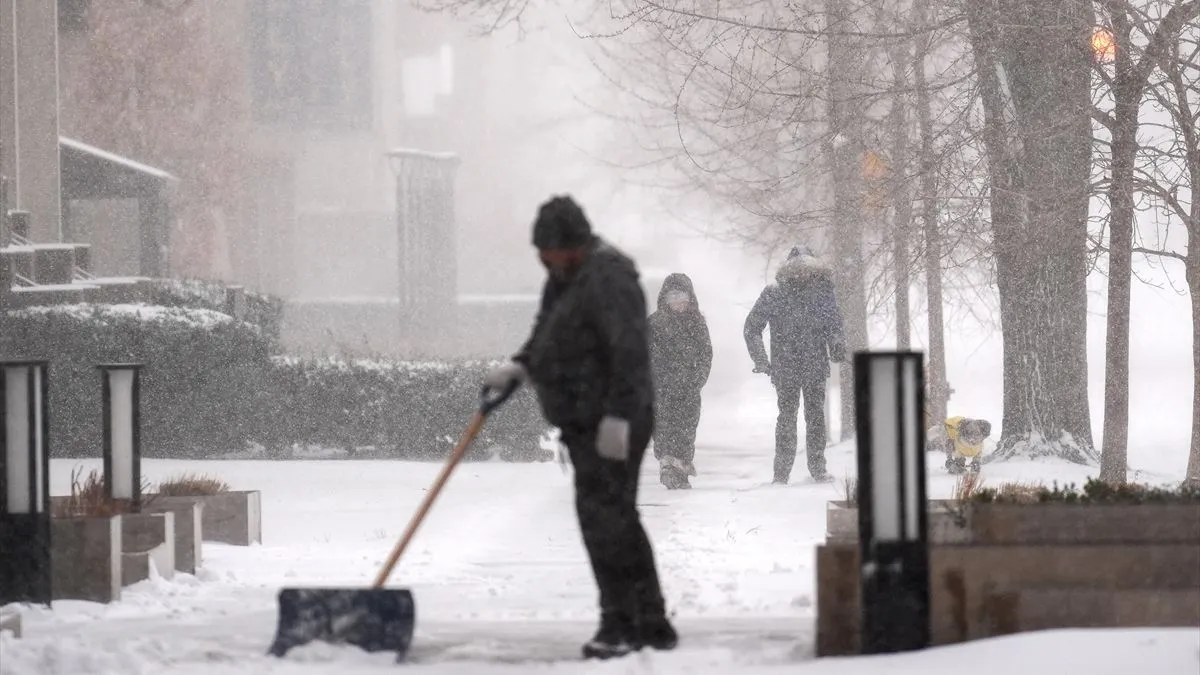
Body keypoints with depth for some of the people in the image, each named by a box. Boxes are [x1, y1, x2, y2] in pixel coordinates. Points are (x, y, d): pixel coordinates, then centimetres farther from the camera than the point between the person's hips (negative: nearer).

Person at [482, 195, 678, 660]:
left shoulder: (606, 277, -18)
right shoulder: (565, 275, 14)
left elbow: (629, 351, -25)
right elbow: (548, 334, 26)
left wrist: (617, 416, -28)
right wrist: (520, 367, 8)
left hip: (611, 426, -11)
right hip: (584, 422, 11)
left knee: (604, 517, -11)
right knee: (617, 519, 13)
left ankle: (620, 625, -7)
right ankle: (652, 625, 19)